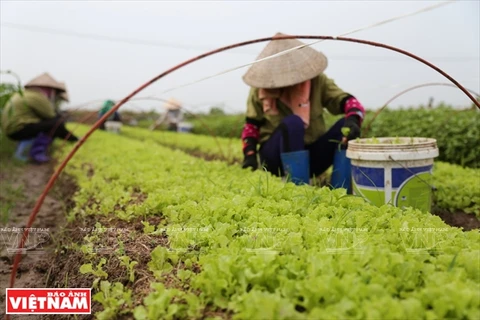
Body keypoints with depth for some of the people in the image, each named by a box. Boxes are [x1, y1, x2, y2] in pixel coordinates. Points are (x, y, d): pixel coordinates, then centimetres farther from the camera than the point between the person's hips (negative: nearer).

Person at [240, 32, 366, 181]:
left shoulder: (317, 81, -5)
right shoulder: (261, 88, -5)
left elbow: (349, 101, -12)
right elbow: (251, 124, 4)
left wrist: (352, 120, -35)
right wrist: (249, 154, -10)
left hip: (311, 155, 2)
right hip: (275, 158, -2)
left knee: (345, 125, -22)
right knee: (292, 122, -33)